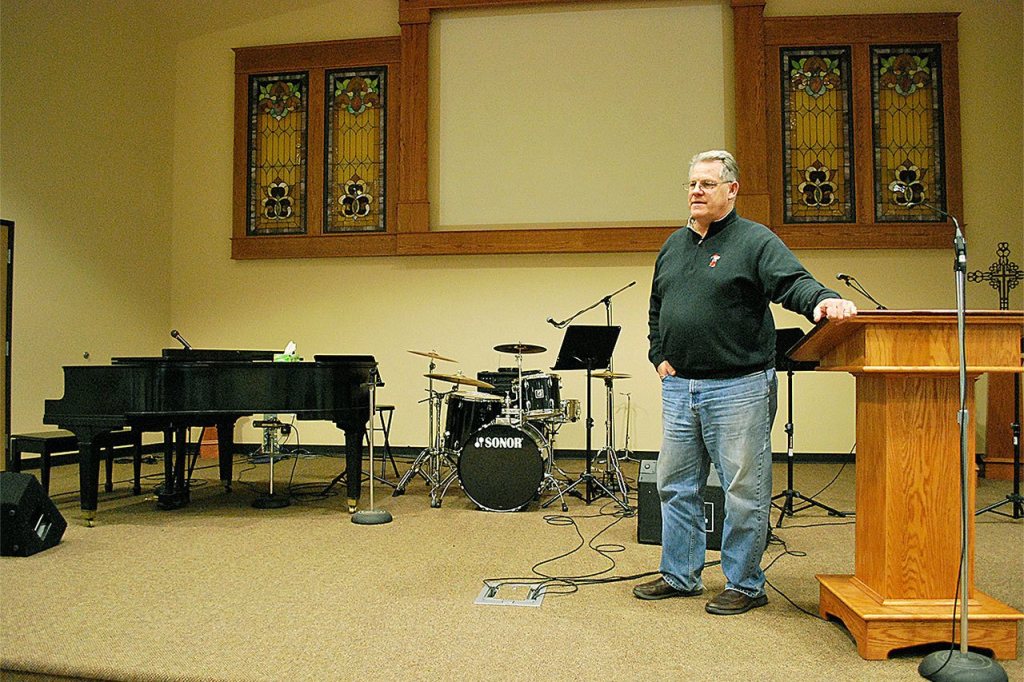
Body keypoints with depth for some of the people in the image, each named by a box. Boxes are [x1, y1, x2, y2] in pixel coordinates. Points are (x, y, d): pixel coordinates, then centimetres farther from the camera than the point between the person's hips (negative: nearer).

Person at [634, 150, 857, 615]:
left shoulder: (756, 241, -3)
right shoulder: (674, 245, 16)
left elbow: (792, 282, -18)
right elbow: (656, 309, 23)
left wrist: (822, 300, -38)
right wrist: (660, 356, 12)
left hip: (739, 388, -6)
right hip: (679, 386, 7)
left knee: (744, 490, 2)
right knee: (676, 484, 13)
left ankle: (744, 584, 18)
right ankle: (679, 575, 26)